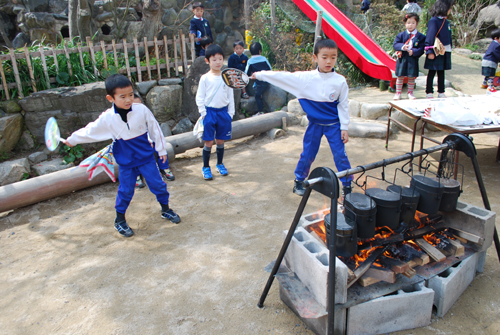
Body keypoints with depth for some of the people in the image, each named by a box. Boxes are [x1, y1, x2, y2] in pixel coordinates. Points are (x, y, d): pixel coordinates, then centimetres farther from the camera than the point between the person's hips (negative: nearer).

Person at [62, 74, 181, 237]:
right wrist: (72, 139, 16)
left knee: (158, 184, 7)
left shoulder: (141, 109, -13)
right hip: (126, 162, 0)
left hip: (146, 157, 1)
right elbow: (90, 131, 5)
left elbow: (154, 129, -2)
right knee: (125, 191, 7)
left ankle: (165, 210, 31)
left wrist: (162, 149, 4)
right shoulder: (107, 118, -12)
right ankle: (120, 220, 28)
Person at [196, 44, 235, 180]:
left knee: (220, 141, 11)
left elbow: (230, 96, 9)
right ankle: (206, 167, 16)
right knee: (209, 142, 0)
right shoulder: (205, 78, -4)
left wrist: (230, 113, 5)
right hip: (209, 112, -2)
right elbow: (199, 98, -1)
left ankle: (220, 164, 30)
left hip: (223, 112, 2)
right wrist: (203, 113, -7)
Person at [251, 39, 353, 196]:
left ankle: (347, 185, 17)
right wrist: (259, 75, -2)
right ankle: (298, 181, 30)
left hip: (334, 125, -1)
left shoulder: (340, 81, -9)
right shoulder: (306, 78, -8)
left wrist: (344, 127, -3)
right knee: (307, 155, 11)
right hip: (314, 124, 1)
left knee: (340, 155, 1)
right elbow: (283, 77, -5)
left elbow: (343, 105, -4)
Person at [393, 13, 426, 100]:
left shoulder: (420, 36, 1)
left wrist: (413, 51, -21)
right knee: (400, 76, 5)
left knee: (411, 77, 6)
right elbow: (395, 44, -2)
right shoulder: (401, 35, 4)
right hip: (402, 58, 0)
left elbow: (421, 49, -4)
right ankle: (398, 93, 15)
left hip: (413, 59, 0)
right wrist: (402, 47, -20)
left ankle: (410, 93, 21)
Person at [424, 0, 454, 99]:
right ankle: (429, 93, 11)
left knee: (441, 72, 13)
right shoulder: (433, 21, -12)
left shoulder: (446, 22, 12)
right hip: (435, 52, -7)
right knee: (432, 72, 3)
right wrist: (430, 51, -19)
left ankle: (441, 92, 21)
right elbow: (430, 37, -15)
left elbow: (449, 37, 17)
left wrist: (449, 50, 14)